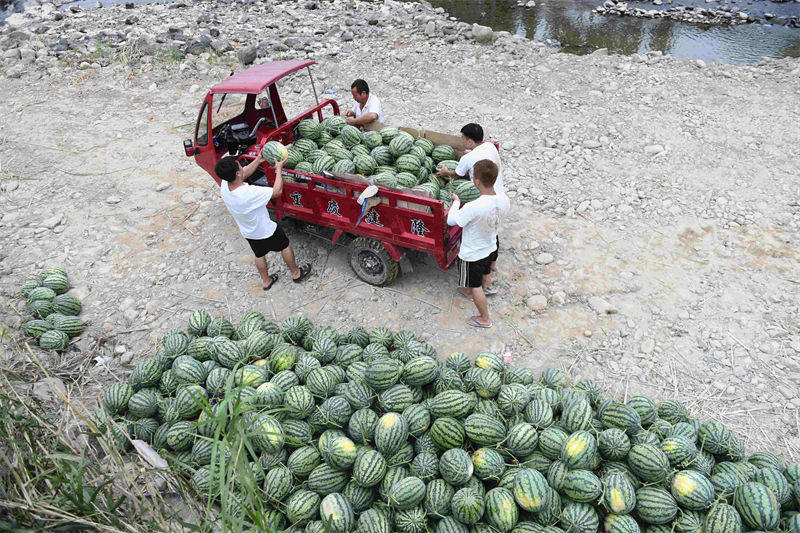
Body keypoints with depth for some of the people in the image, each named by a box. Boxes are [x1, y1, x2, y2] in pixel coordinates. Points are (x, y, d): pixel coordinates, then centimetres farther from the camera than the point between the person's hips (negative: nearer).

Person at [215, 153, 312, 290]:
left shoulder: (224, 185, -21)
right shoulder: (250, 193, -42)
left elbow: (244, 174, 0)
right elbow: (277, 191, -29)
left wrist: (258, 160, -1)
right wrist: (279, 169, -18)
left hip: (247, 232, 6)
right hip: (266, 232, -6)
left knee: (259, 255, 29)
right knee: (285, 246, 22)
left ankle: (266, 281, 49)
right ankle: (295, 273, 41)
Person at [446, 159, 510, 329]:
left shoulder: (473, 208, -39)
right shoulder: (504, 200, -18)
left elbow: (451, 221, -23)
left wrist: (456, 202, -7)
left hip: (472, 254, -6)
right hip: (490, 247, 6)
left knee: (475, 285, 16)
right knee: (483, 275, 32)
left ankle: (484, 319, 34)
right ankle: (469, 292, 61)